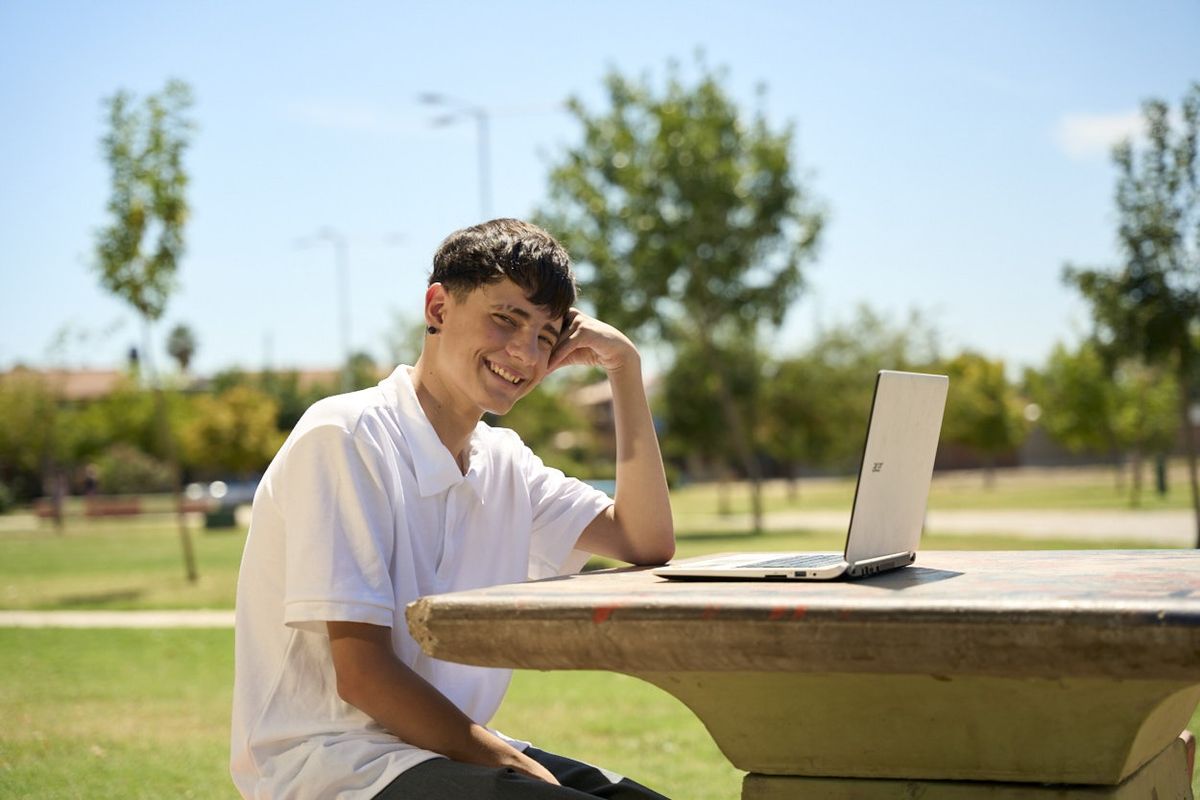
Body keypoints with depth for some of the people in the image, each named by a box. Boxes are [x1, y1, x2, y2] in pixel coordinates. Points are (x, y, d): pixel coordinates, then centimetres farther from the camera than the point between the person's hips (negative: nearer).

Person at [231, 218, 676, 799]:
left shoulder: (503, 462, 10)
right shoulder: (343, 438, -14)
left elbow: (647, 544, 6)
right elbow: (361, 674, -17)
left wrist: (625, 369, 2)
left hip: (448, 747, 8)